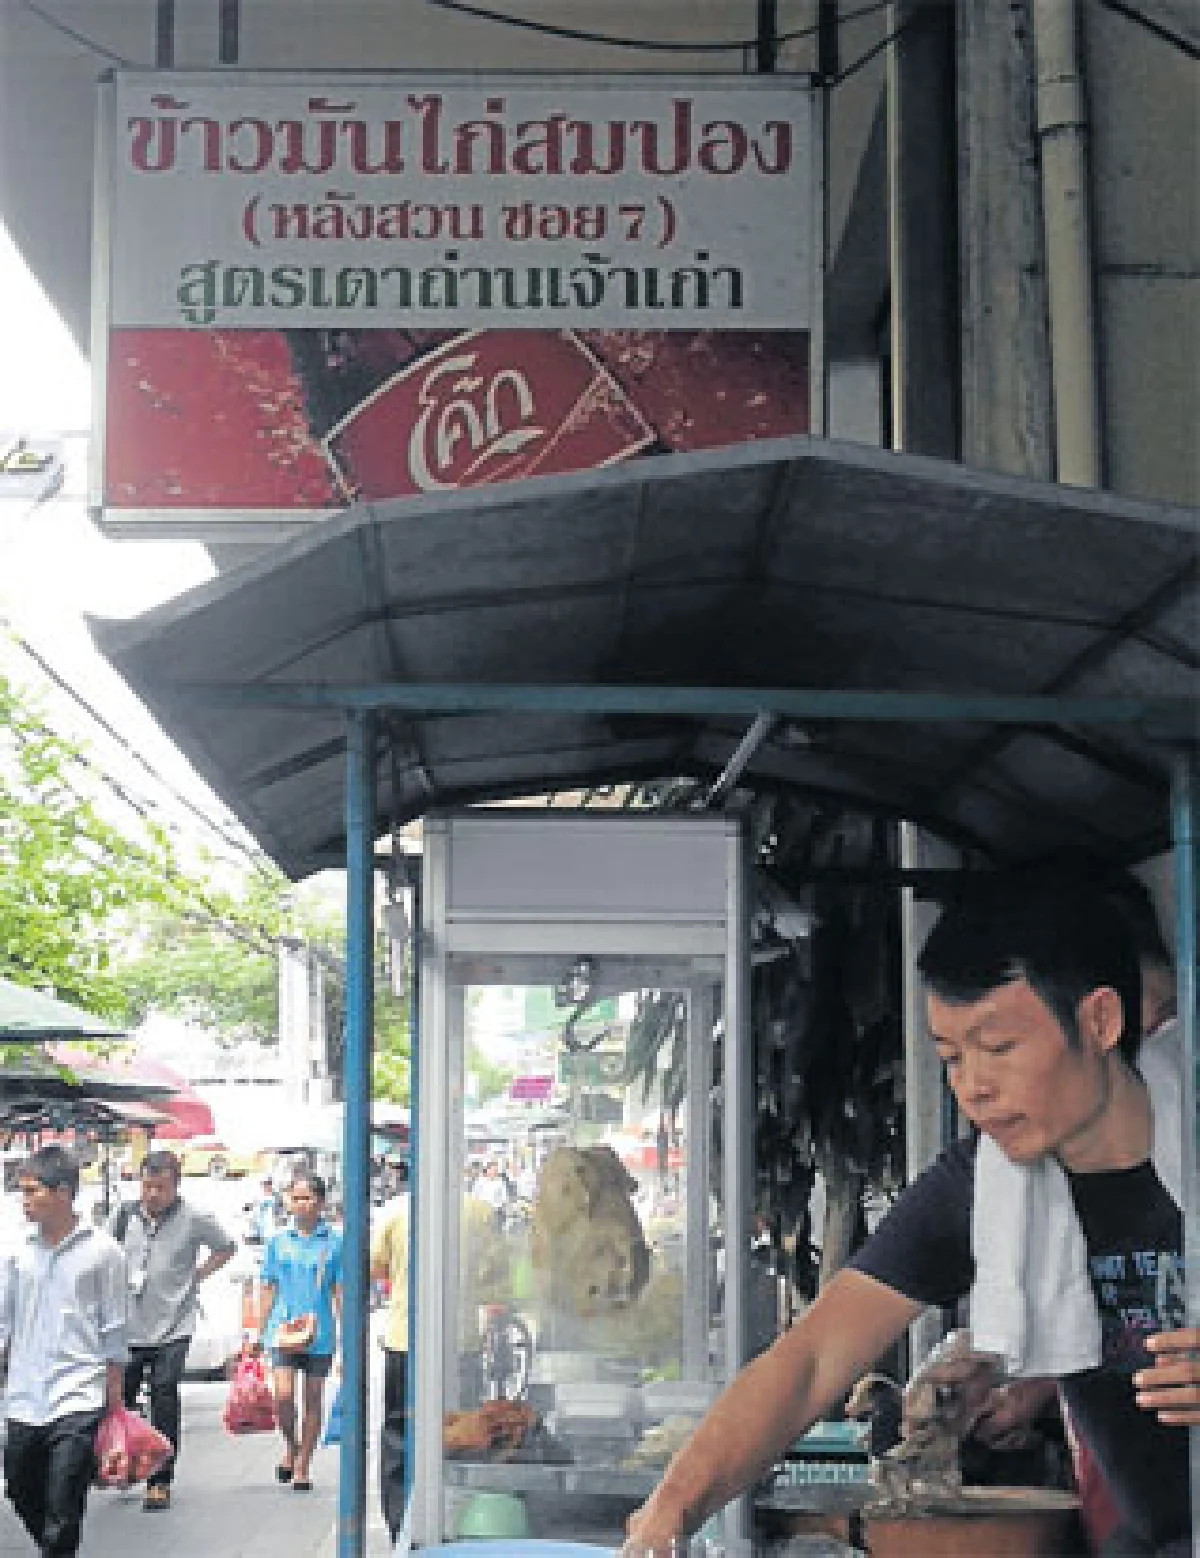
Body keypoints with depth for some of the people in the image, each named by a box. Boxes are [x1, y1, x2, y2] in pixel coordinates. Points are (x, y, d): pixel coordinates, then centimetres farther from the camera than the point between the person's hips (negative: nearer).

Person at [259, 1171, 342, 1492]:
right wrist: (261, 1331, 10)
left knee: (313, 1400, 7)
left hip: (320, 1334, -1)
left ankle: (303, 1465, 21)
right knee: (283, 1396, -12)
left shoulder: (334, 1242, 0)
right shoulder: (278, 1241, 6)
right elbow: (269, 1289, 11)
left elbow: (339, 1292, 3)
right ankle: (291, 1445, 16)